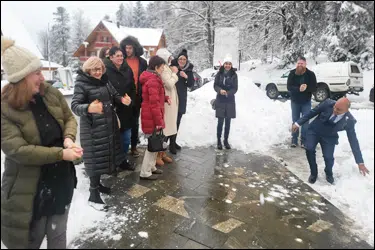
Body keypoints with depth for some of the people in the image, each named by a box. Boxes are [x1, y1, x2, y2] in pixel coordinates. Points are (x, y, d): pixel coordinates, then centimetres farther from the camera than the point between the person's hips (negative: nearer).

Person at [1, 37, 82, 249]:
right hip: (29, 189, -4)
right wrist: (61, 153, -26)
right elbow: (18, 150, -24)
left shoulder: (51, 94, -3)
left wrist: (69, 139, -17)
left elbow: (69, 119, 4)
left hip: (62, 179, 5)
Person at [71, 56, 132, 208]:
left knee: (105, 154, 16)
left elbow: (114, 96, 15)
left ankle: (97, 183, 35)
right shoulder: (81, 84, -12)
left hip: (109, 124, 7)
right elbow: (75, 106, -20)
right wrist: (88, 108, -42)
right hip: (92, 127, -7)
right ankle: (93, 194, 8)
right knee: (96, 157, -4)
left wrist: (123, 100, -9)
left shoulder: (104, 81, 8)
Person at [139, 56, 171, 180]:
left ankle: (151, 167, 31)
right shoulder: (153, 81, -19)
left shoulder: (151, 78, 14)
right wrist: (159, 121, -21)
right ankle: (145, 172, 10)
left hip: (151, 117, 10)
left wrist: (165, 98, 6)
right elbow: (154, 103, -23)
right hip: (151, 118, -10)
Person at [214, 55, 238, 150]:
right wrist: (220, 90, -22)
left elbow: (235, 88, -4)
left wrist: (228, 93, -21)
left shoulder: (234, 75, -2)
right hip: (220, 101, -1)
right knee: (220, 121, -2)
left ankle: (226, 140, 19)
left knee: (228, 122, 6)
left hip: (230, 101, 1)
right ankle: (219, 140, 12)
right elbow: (215, 85, -1)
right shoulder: (219, 74, -1)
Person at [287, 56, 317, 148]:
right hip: (295, 101, 1)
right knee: (295, 121, 8)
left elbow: (314, 88, -9)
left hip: (306, 102, -1)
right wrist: (298, 89, -30)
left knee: (305, 121, 3)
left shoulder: (310, 74, -9)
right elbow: (289, 87, -13)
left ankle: (304, 141, 12)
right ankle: (294, 140, 16)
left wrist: (306, 88, -29)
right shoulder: (292, 73, -7)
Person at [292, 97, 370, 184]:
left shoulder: (349, 121, -21)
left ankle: (329, 173, 19)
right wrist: (298, 123, -7)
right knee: (309, 149, -22)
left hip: (329, 137, 0)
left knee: (328, 157, -18)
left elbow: (353, 140, -14)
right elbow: (312, 112, -9)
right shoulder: (328, 103, -23)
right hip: (314, 131, 0)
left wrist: (360, 162, -12)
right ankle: (313, 173, 5)